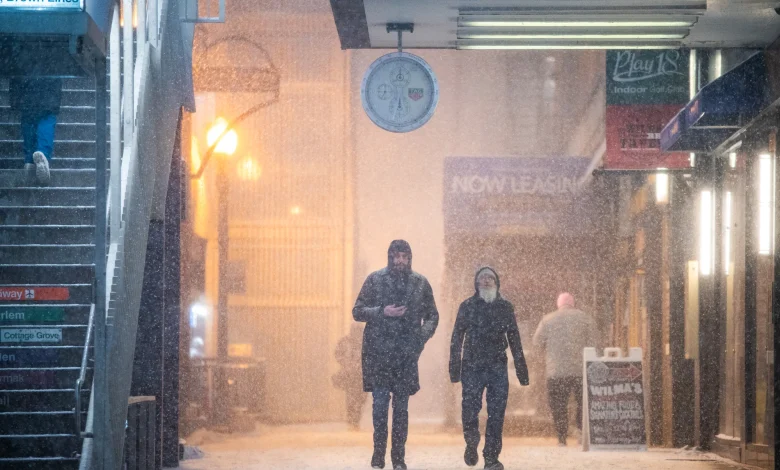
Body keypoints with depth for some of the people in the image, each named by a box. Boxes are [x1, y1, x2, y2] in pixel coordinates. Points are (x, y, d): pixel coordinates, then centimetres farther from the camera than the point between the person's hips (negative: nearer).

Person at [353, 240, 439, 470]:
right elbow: (357, 311, 1)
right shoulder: (375, 280, 1)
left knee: (401, 406, 5)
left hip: (406, 354, 1)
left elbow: (432, 315, 13)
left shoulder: (420, 283, 5)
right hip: (378, 352, -1)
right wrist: (382, 312, -14)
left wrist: (423, 336, -4)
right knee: (380, 402, -5)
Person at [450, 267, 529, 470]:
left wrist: (521, 369, 6)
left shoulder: (505, 307, 9)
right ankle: (471, 444, 23)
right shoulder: (467, 306, 4)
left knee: (496, 415, -3)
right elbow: (457, 339, 2)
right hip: (472, 367, -1)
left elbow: (514, 339, 11)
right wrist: (454, 368, -6)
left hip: (498, 368, 1)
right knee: (470, 410, -5)